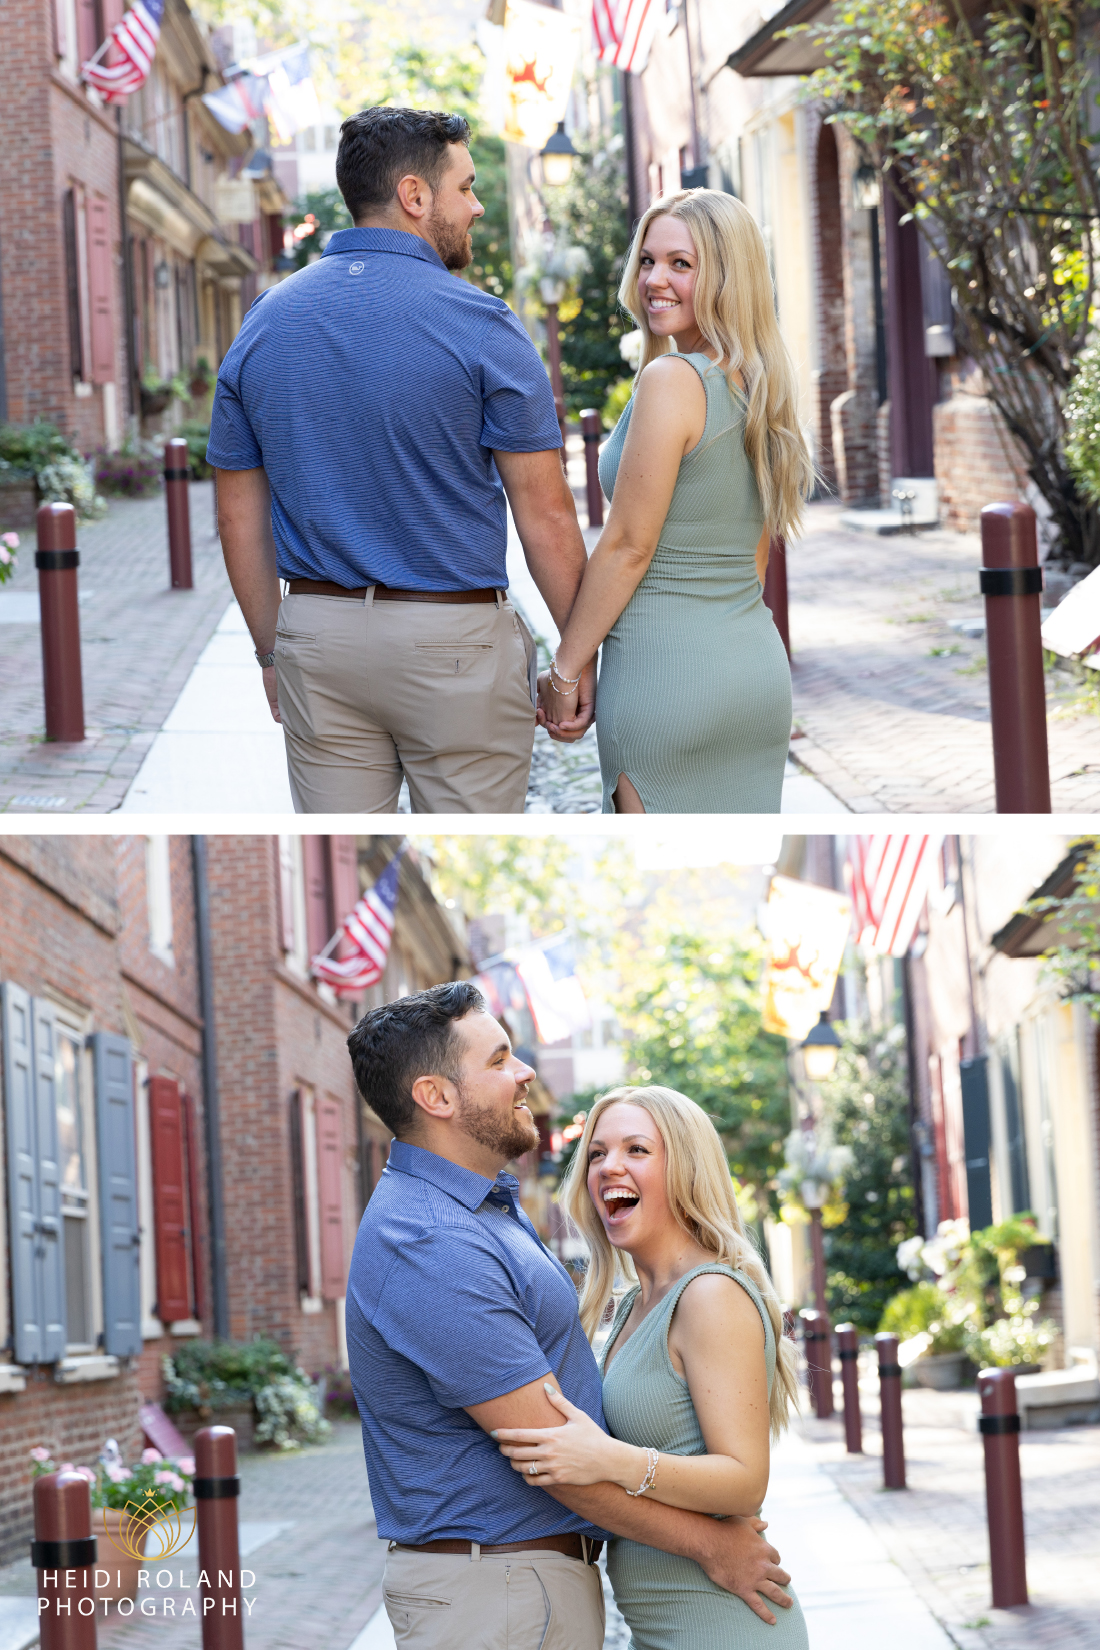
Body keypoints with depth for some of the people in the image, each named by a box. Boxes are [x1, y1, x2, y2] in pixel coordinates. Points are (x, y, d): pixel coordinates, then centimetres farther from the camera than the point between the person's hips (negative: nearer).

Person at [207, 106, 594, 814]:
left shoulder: (264, 323, 4)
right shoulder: (480, 325, -10)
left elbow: (240, 517, 8)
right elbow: (545, 517, -10)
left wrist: (273, 652, 17)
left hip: (319, 634, 4)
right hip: (456, 637, -4)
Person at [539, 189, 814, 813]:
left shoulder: (671, 381, -14)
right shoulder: (762, 387, 11)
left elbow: (629, 546, -14)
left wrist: (565, 670, -7)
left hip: (667, 668, -8)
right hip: (760, 666, 8)